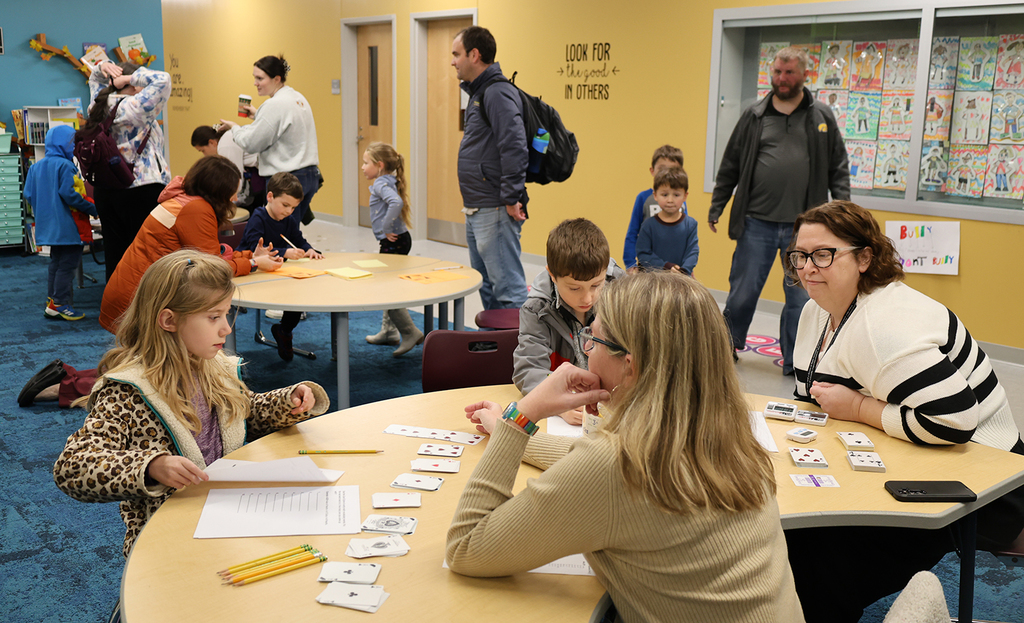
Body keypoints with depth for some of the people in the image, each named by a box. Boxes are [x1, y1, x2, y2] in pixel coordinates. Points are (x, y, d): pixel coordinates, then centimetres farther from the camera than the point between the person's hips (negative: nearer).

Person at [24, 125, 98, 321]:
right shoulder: (65, 166, -14)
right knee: (68, 263, -3)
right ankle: (59, 304, -3)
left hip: (48, 224, 8)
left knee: (56, 263, 17)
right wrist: (92, 209, -15)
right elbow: (68, 193, -22)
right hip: (66, 226, -8)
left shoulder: (36, 167, 10)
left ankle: (51, 301, 19)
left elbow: (28, 195, 9)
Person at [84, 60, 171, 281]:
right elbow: (162, 80, -18)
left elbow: (95, 80, 30)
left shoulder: (101, 106, 11)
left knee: (114, 252, 9)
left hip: (105, 191, 8)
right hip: (141, 189, -8)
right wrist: (130, 78, -8)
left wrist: (103, 68, 9)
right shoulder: (134, 107, -13)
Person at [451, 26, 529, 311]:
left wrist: (512, 199, -23)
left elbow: (514, 147, -24)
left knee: (507, 286, -8)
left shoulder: (498, 93, -16)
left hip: (495, 212, -11)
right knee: (486, 286, 18)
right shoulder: (479, 93, 17)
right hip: (476, 211, 11)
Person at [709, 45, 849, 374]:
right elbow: (730, 166, 11)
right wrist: (716, 207, 10)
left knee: (801, 297, 6)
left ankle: (794, 362, 18)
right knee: (742, 292, 5)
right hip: (757, 223, 0)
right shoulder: (754, 116, 7)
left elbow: (838, 168, 8)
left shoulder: (822, 117, 6)